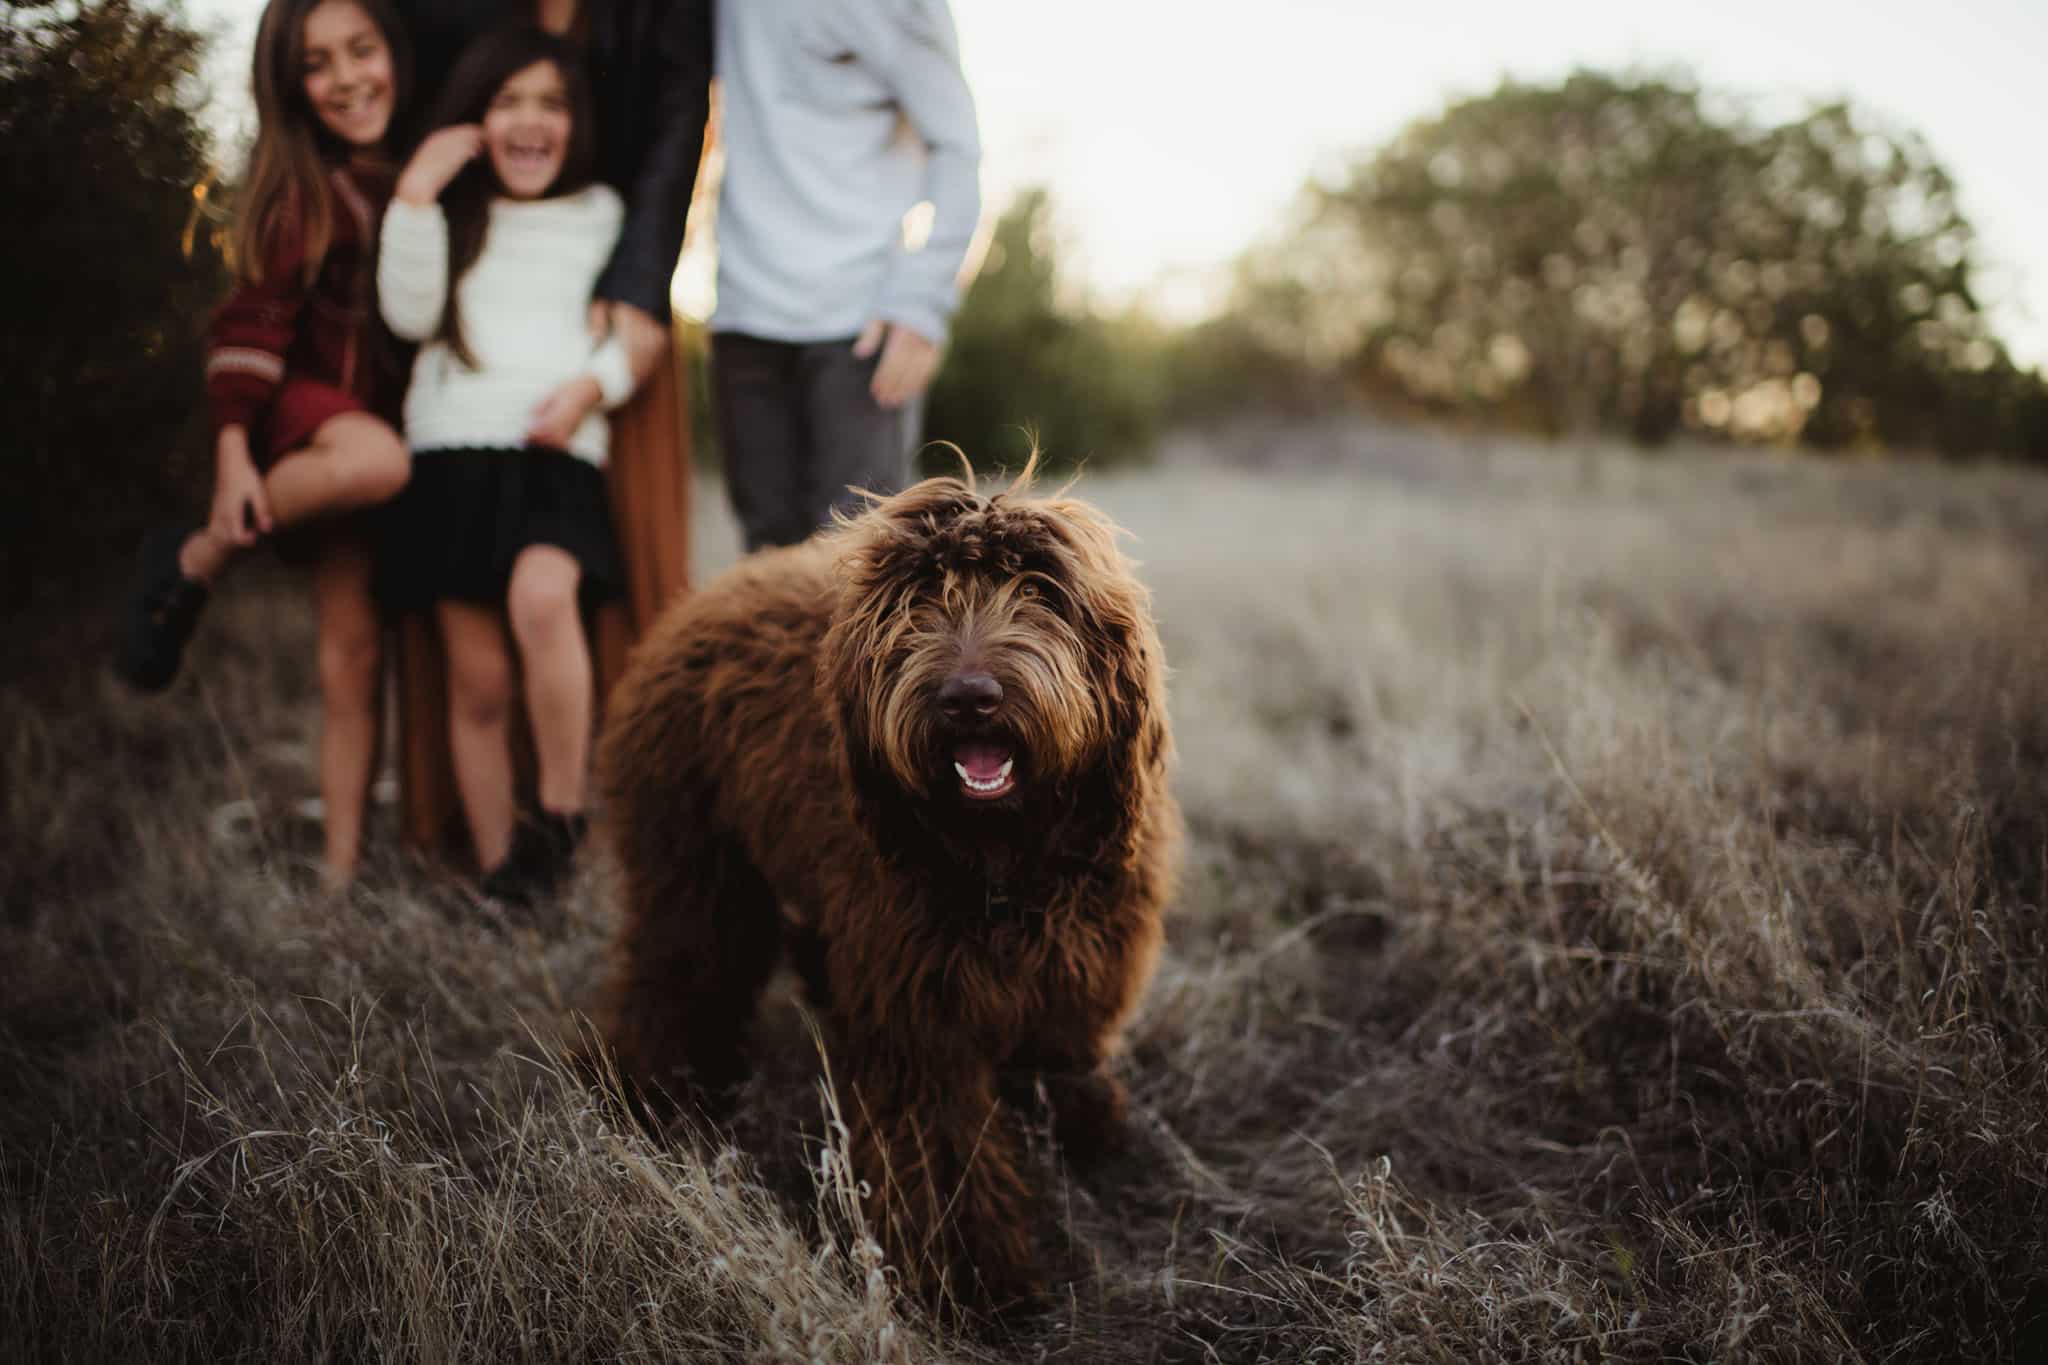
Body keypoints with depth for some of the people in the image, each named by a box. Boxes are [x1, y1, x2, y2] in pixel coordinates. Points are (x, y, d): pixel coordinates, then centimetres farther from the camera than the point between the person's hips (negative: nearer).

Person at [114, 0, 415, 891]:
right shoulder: (299, 190, -6)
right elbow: (253, 320, -10)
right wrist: (233, 452, -17)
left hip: (406, 407, 3)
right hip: (312, 401, -3)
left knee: (354, 642, -1)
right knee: (375, 461, -39)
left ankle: (343, 861, 4)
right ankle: (192, 565, -14)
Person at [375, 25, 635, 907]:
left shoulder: (602, 213, 16)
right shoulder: (448, 214, 18)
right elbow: (409, 312, 2)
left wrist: (593, 384, -7)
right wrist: (417, 194, -3)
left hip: (558, 454, -1)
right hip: (452, 452, 2)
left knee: (542, 595, -32)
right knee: (477, 678, -1)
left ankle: (561, 812, -18)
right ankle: (500, 869, 8)